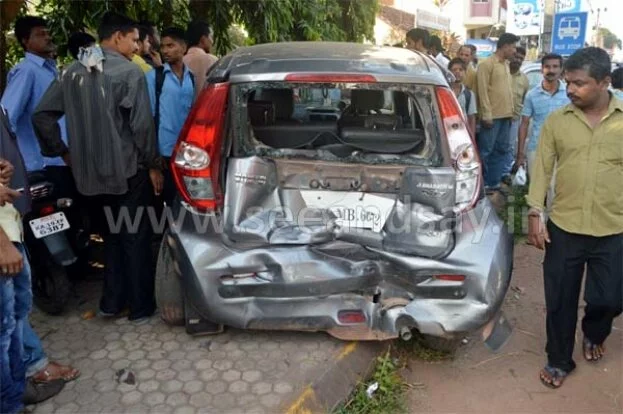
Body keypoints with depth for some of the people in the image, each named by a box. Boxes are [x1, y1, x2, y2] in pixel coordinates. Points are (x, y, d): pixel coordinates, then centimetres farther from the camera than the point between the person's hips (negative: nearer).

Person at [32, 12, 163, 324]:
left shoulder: (72, 72, 8)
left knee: (112, 235, 20)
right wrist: (153, 165, -6)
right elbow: (142, 124, -15)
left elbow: (42, 115, 6)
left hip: (89, 171, 6)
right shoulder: (129, 71, -11)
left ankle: (111, 302, 25)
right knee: (135, 237, 6)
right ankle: (140, 307, 14)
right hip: (128, 170, -6)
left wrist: (62, 151, 13)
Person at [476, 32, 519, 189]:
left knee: (502, 150, 11)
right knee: (486, 151, -3)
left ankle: (494, 182, 19)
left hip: (505, 115, 9)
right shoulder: (487, 64, -8)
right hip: (492, 116, -9)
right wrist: (487, 114, -17)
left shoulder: (506, 64, 17)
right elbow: (483, 91, -13)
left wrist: (510, 111, 13)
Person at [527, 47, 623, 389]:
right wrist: (535, 213, -6)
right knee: (560, 300, 9)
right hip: (563, 227, 1)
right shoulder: (556, 121, -1)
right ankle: (559, 361, 31)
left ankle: (593, 334, 45)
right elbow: (542, 168, 1)